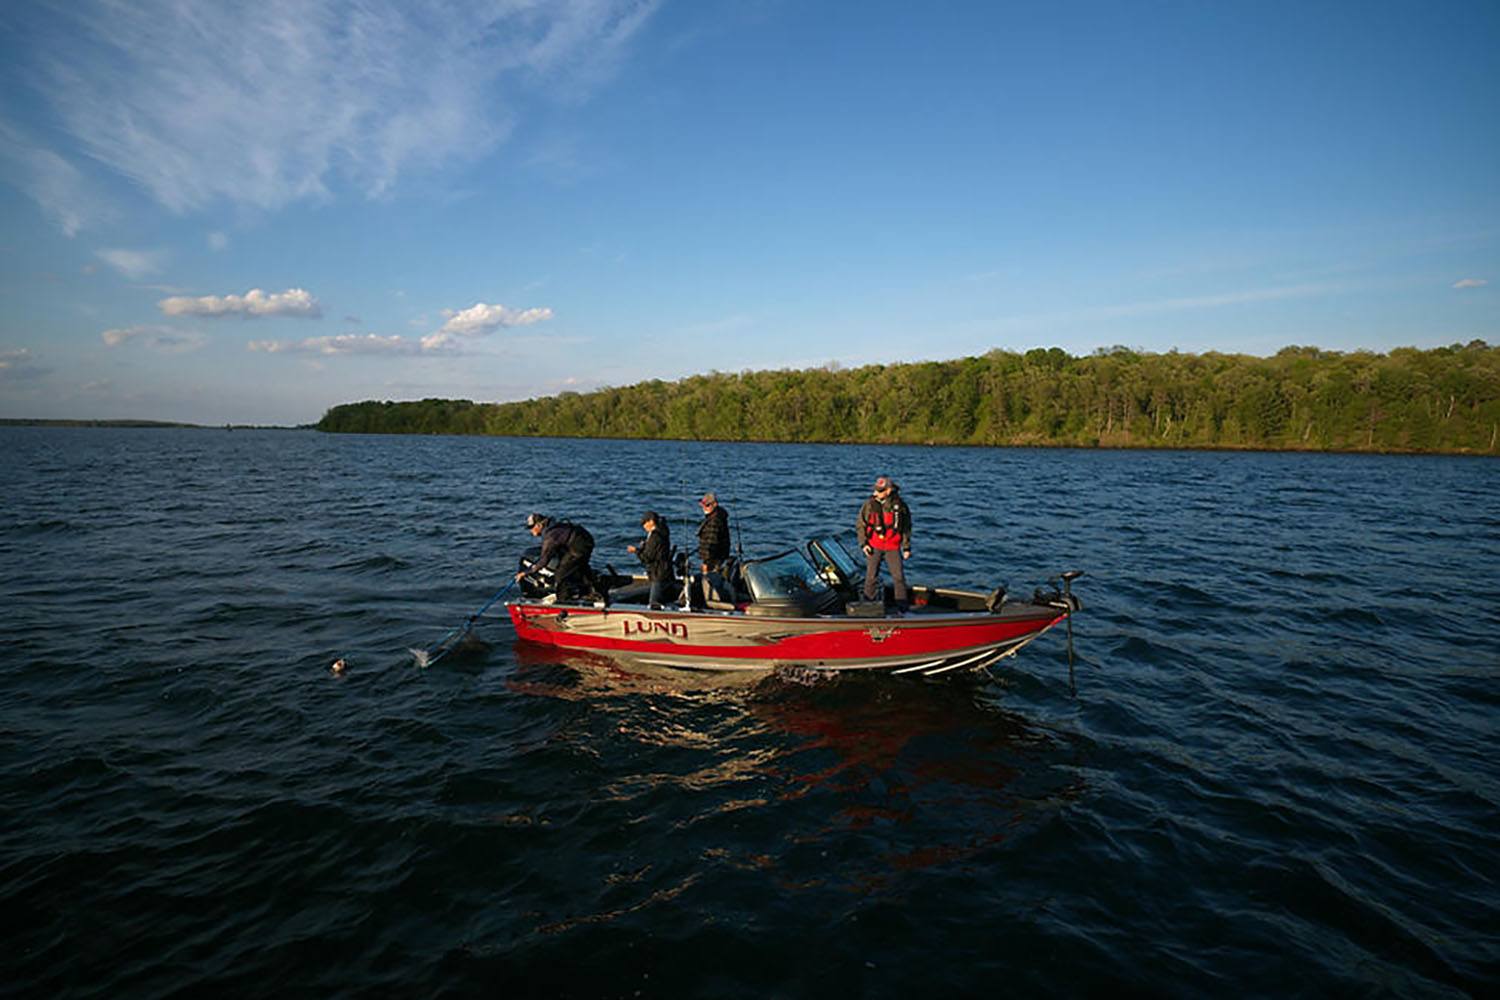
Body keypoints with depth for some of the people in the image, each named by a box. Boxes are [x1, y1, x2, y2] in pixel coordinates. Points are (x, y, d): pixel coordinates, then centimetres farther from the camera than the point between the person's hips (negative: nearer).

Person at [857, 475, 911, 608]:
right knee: (871, 576, 5)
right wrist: (863, 543, -5)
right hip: (874, 546, 0)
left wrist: (907, 547, 3)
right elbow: (861, 525, 3)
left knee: (899, 576, 0)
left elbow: (906, 528, 4)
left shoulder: (900, 505, -4)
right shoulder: (869, 505, -4)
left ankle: (902, 605, 12)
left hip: (893, 547, 0)